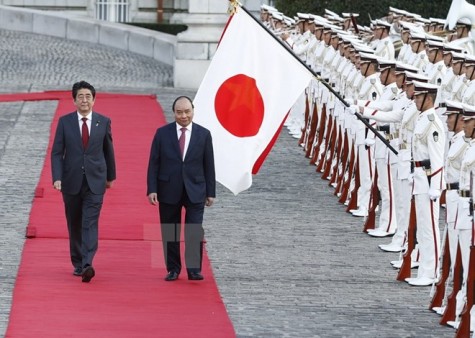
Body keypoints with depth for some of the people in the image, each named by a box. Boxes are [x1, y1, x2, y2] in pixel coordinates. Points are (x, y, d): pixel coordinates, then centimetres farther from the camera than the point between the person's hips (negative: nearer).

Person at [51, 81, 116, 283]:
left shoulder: (104, 122, 2)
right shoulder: (64, 122, 0)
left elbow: (108, 150, 12)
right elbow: (57, 153, -1)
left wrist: (111, 175, 19)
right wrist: (57, 178, -13)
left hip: (95, 182, -1)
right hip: (71, 181, 1)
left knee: (90, 224, -13)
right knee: (74, 225, 10)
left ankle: (87, 264, -23)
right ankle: (77, 263, 23)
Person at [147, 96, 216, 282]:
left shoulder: (203, 134, 3)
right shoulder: (162, 133, 1)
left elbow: (209, 165, 6)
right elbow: (154, 163, 1)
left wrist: (210, 192, 4)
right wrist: (152, 189, -6)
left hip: (195, 191, 0)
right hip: (169, 191, 1)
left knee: (195, 232, -8)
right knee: (170, 233, 6)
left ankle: (194, 269, -2)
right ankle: (173, 269, 15)